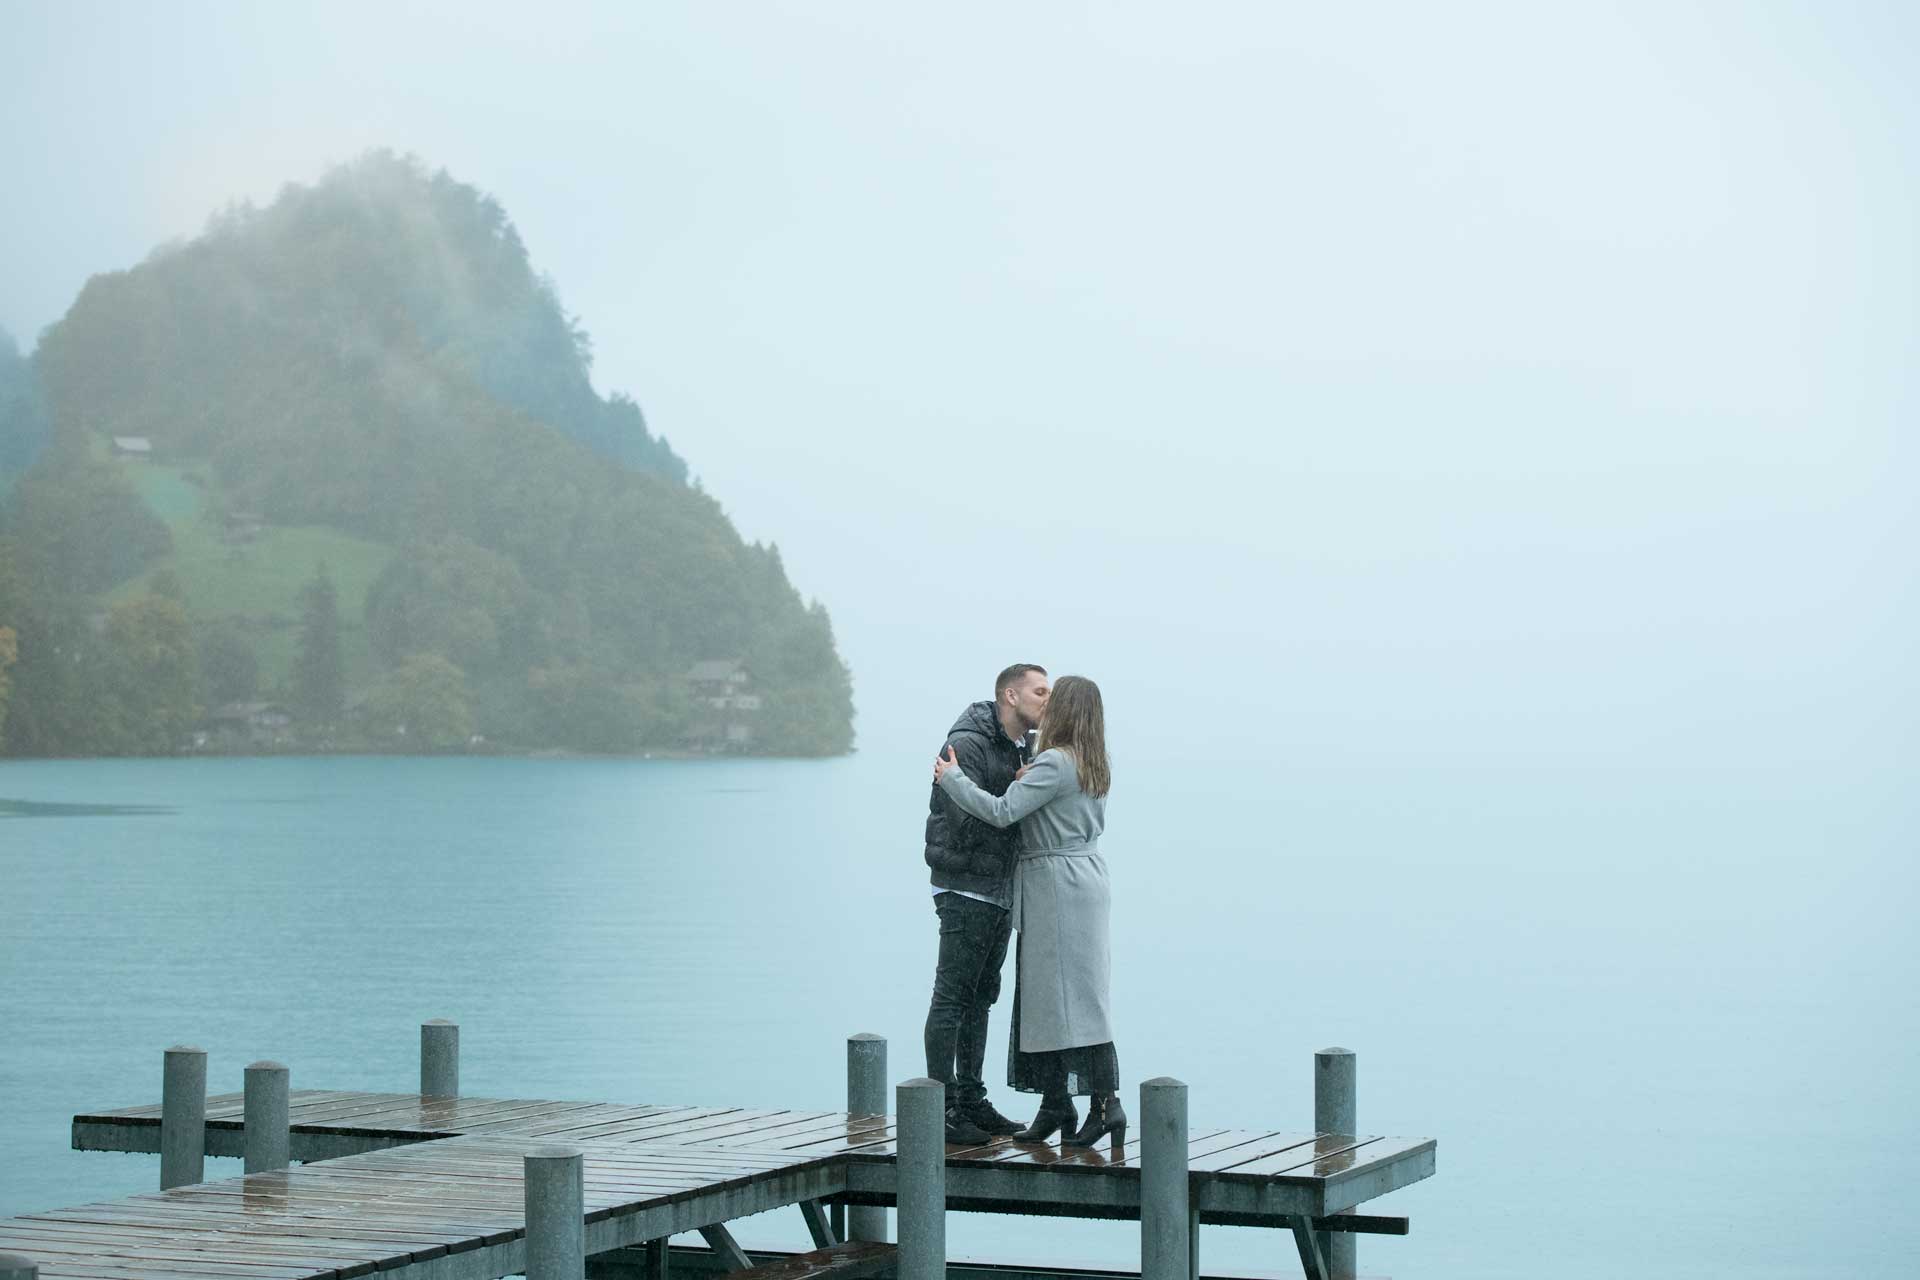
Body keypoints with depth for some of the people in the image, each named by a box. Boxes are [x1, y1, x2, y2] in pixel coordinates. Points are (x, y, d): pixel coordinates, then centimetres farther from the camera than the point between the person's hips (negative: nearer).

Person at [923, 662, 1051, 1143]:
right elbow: (968, 822, -22)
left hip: (1001, 891, 9)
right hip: (965, 890, -9)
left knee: (981, 998, 13)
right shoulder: (967, 744, -15)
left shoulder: (1022, 751, 13)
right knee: (952, 999, -6)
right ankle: (943, 1108, -4)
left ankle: (971, 1100, 20)